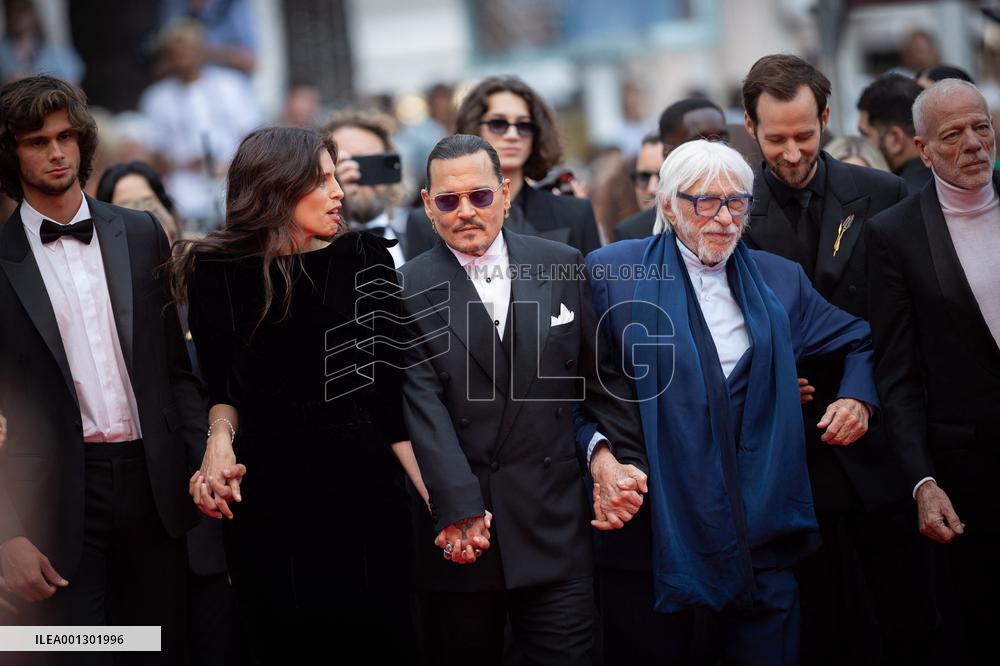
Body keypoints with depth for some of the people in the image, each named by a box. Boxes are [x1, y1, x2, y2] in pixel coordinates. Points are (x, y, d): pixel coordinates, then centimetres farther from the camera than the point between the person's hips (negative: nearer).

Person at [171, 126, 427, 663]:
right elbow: (222, 387, 9)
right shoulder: (219, 272, 1)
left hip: (365, 484, 0)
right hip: (267, 495, 0)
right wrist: (220, 438, -13)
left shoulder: (364, 259, 2)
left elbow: (389, 391, 3)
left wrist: (439, 499, -1)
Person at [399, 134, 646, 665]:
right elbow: (423, 409, -9)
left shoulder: (562, 266, 8)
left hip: (555, 527, 2)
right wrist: (459, 509, -19)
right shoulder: (408, 289, -1)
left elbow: (599, 375, 14)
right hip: (460, 536, -2)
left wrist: (612, 452, 0)